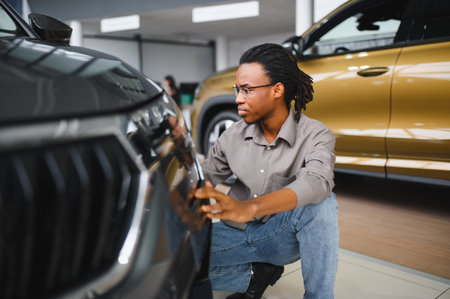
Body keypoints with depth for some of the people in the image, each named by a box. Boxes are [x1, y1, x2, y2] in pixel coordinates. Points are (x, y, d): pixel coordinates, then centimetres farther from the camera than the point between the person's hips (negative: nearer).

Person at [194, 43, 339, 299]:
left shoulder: (316, 135, -15)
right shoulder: (235, 135, -2)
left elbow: (317, 182, -37)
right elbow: (201, 180, 2)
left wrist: (249, 208, -53)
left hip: (284, 235, -3)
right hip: (237, 234, 4)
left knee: (322, 203, -34)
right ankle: (259, 272, 1)